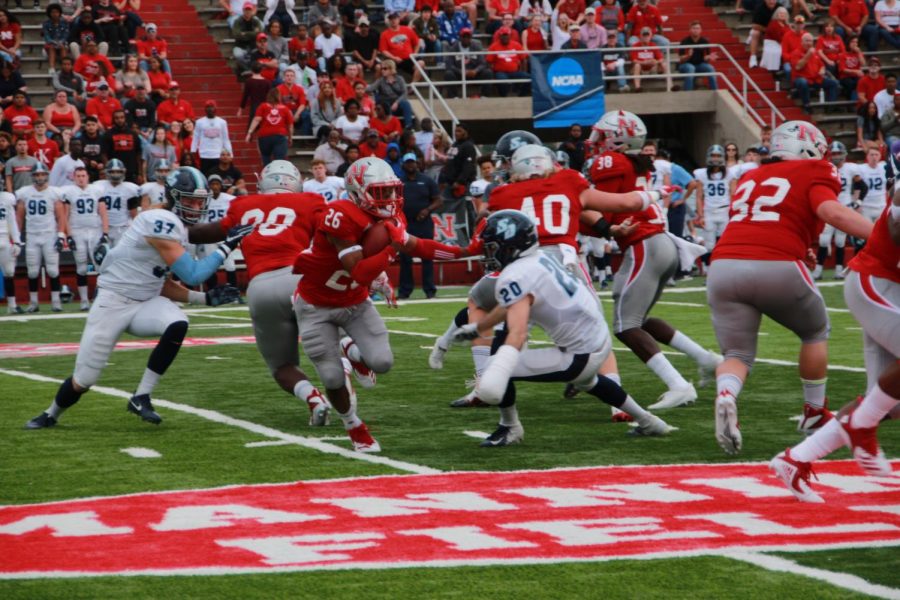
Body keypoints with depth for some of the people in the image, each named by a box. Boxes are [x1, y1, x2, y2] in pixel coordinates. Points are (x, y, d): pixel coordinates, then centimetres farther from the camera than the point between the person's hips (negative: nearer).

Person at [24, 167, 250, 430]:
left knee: (177, 326, -26)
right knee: (83, 380, 0)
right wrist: (227, 246, -21)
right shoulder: (162, 222, -22)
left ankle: (141, 398, -12)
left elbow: (162, 285, 9)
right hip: (113, 302, -7)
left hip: (146, 302, 7)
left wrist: (206, 298, 3)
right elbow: (192, 275, -24)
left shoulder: (176, 229, 7)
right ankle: (50, 415, 34)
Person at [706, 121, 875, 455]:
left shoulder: (751, 178, 27)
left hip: (723, 265, 4)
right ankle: (815, 413, 31)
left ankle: (725, 397, -21)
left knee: (737, 354, 11)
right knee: (815, 331, 24)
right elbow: (831, 211, -9)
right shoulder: (813, 174, 10)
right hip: (776, 267, -4)